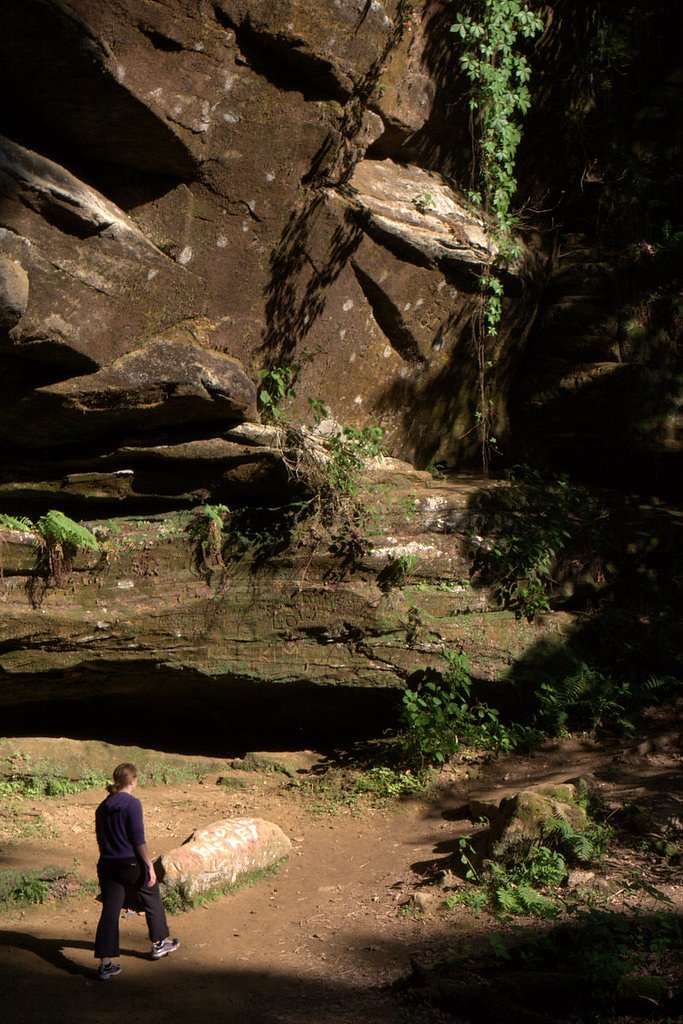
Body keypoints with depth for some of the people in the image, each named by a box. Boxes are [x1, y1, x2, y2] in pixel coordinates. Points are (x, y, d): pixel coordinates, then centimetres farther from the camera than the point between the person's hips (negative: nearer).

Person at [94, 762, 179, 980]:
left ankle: (105, 964, -2)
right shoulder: (132, 803, -13)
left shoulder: (102, 807, 8)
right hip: (131, 864, -5)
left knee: (109, 912, 3)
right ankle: (159, 943, 33)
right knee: (152, 900, 18)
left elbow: (101, 839, 15)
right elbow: (138, 839, -16)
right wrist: (150, 865, -12)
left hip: (107, 865, 5)